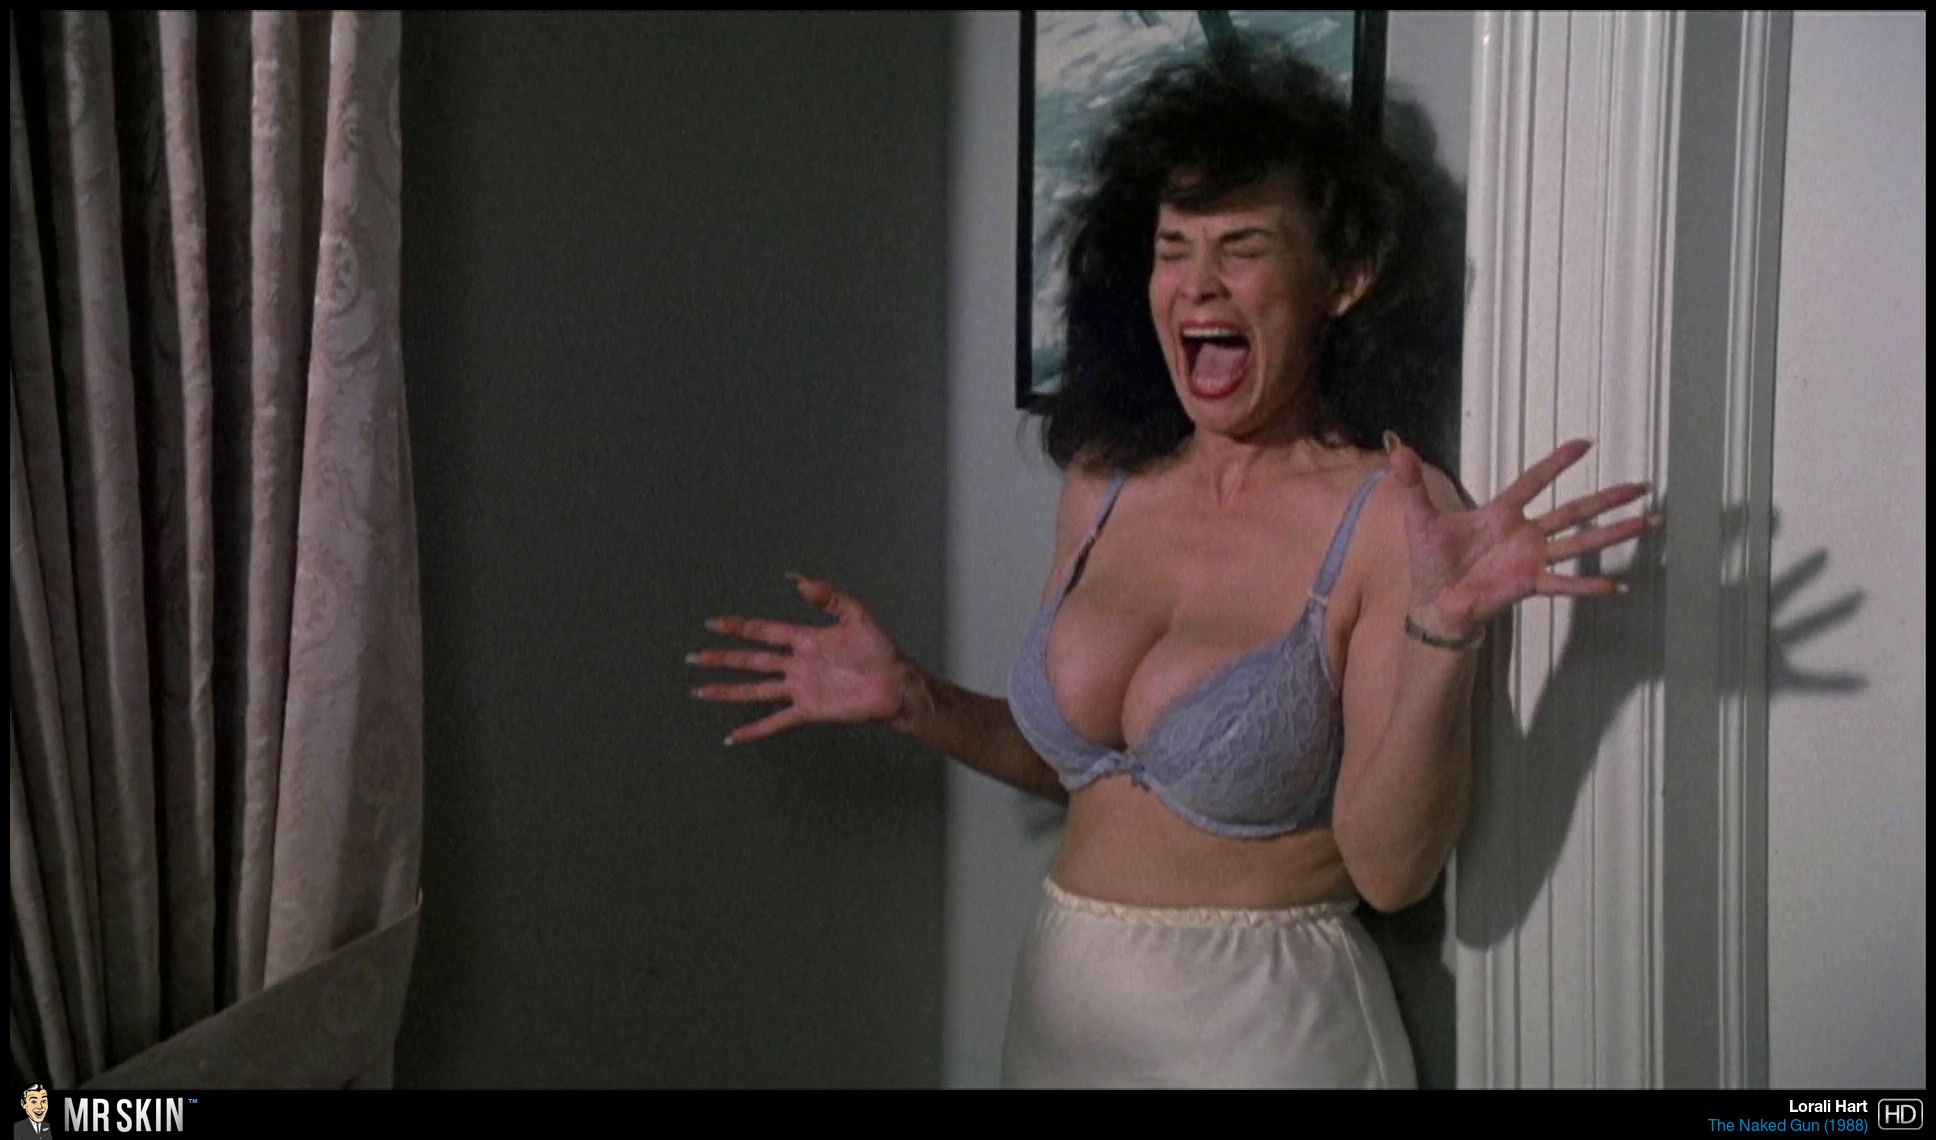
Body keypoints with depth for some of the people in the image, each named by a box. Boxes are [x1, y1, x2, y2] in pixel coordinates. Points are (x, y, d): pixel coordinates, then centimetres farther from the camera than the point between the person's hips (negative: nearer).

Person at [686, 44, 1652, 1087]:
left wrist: (1441, 634, -29)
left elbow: (1390, 870, -18)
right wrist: (913, 702, -1)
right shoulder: (1104, 487, 0)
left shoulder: (1392, 514, -15)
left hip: (1263, 1026, -5)